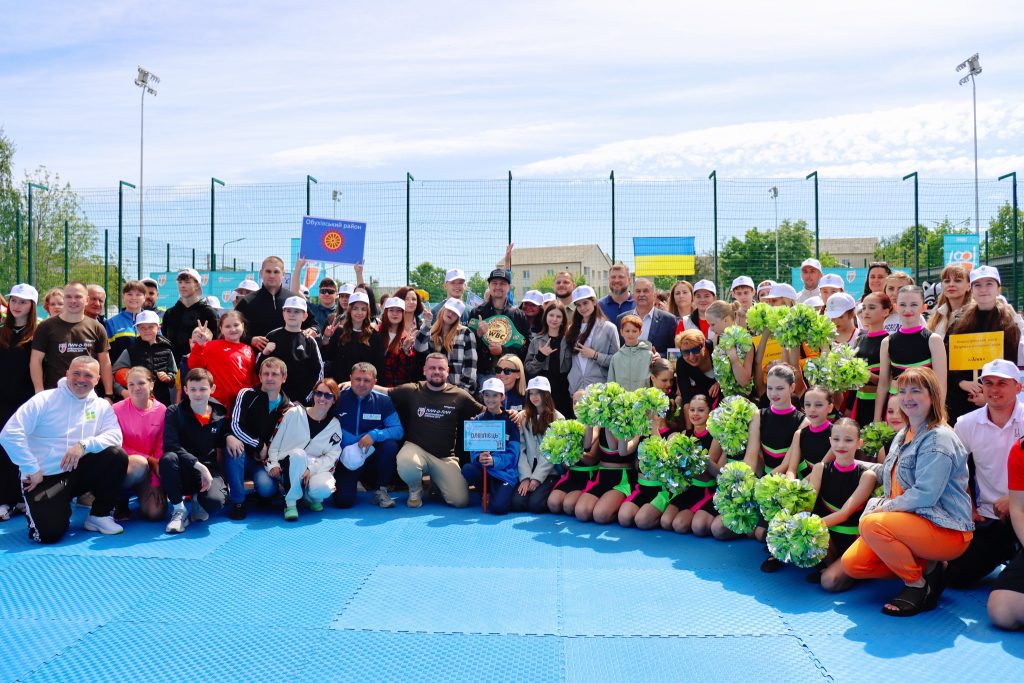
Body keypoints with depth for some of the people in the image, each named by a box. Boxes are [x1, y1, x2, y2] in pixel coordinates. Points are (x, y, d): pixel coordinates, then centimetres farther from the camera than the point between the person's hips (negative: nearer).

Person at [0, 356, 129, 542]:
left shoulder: (102, 406, 3)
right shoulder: (45, 399, -7)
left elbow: (115, 436, -10)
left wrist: (84, 445, -27)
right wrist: (32, 470, -15)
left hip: (78, 472, 3)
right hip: (44, 477, -3)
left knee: (117, 456, -22)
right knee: (50, 534, -21)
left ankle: (99, 516, -3)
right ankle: (34, 507, 18)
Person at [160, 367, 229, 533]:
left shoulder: (220, 417, 5)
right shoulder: (174, 412, -3)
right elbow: (170, 445, -18)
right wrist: (197, 464, -27)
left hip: (209, 471, 1)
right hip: (183, 473, -1)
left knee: (214, 501, -34)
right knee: (168, 458, -36)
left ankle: (198, 500, 9)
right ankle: (179, 510, -15)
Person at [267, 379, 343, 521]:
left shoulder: (334, 425, 4)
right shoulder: (294, 413, 0)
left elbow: (332, 455, -4)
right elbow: (275, 441, 4)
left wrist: (311, 469, -18)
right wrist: (274, 464, -8)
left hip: (316, 468, 1)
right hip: (287, 467, -1)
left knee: (324, 488, -33)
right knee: (298, 454, -37)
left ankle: (310, 496, 6)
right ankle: (290, 503, -21)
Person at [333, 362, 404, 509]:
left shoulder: (383, 400, -4)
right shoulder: (338, 399, -6)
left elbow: (398, 430, -10)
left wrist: (375, 435, -27)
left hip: (372, 457, 1)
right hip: (346, 458, -1)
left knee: (390, 445, -29)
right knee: (343, 501, -19)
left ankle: (380, 490, -5)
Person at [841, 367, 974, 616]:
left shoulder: (938, 438, -15)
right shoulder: (904, 435, 14)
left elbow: (925, 494, -24)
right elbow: (893, 474, 29)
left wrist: (883, 508, -18)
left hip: (945, 529, -9)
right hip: (909, 522, 9)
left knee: (871, 524, -33)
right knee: (852, 564, -6)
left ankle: (918, 585, -11)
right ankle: (925, 567, 8)